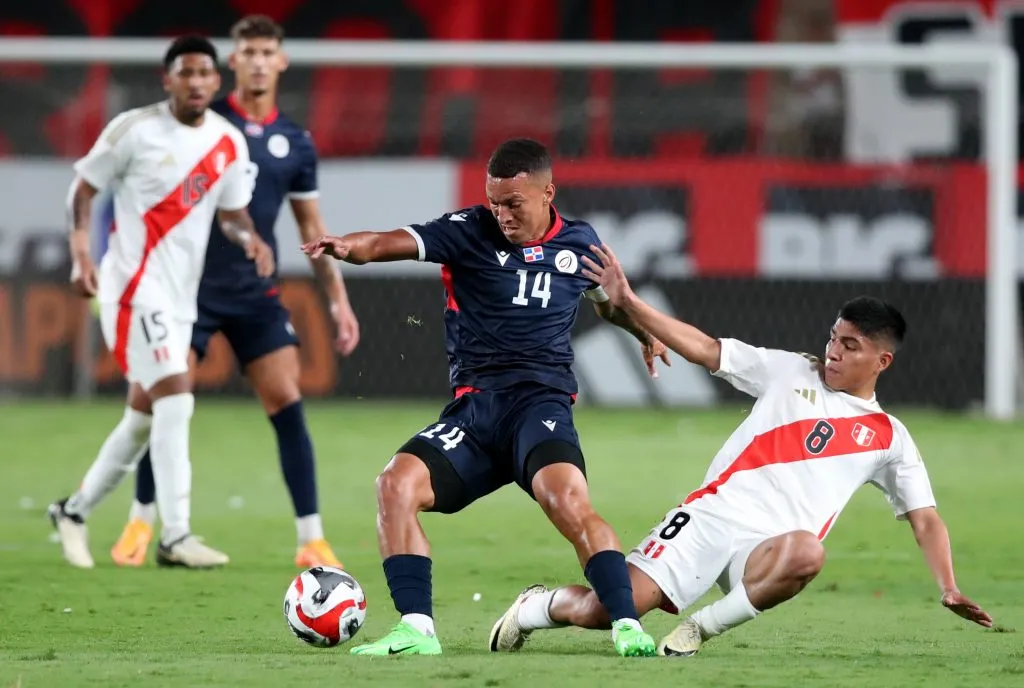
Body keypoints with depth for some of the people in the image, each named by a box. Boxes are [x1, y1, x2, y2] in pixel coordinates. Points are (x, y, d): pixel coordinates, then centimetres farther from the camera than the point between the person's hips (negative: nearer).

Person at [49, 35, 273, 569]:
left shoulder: (229, 144, 6)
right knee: (175, 399, -18)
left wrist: (249, 238, -8)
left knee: (145, 416, 13)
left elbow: (231, 211, 15)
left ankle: (75, 511, 30)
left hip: (180, 295, 7)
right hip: (135, 283, -7)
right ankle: (175, 537, -18)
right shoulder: (134, 130, -8)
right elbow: (83, 189, -2)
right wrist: (81, 251, -16)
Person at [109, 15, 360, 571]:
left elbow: (312, 228, 14)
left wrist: (338, 300, 8)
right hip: (191, 288, -2)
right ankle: (140, 522, 13)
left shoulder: (295, 143, 6)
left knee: (288, 406, -9)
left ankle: (311, 540, -6)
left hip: (255, 295, 2)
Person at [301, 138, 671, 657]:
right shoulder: (470, 231, 1)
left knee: (566, 498, -30)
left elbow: (608, 298, 34)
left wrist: (643, 329, 23)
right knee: (396, 484, -19)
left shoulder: (578, 242, 9)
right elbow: (391, 244, -16)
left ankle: (627, 627, -27)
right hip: (474, 406, 2)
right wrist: (347, 247, -34)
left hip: (541, 401, -2)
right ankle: (417, 629, -15)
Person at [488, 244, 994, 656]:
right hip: (714, 513, 0)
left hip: (768, 548, 0)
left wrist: (949, 590, -4)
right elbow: (703, 349, 9)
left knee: (806, 552, -40)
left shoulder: (889, 438, 13)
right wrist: (627, 303, 0)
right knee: (606, 609, -16)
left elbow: (925, 519, 11)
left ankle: (701, 628, -18)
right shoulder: (792, 372, 12)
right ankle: (535, 608, 20)